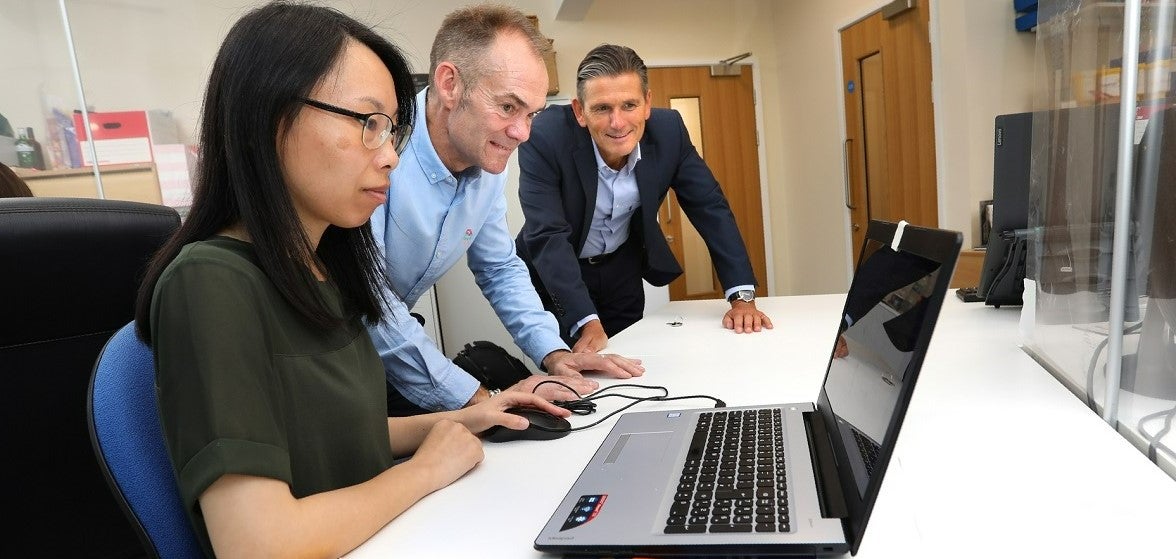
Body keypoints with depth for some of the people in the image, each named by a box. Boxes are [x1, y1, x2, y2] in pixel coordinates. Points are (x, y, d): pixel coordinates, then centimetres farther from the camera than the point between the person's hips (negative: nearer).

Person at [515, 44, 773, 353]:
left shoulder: (668, 130, -18)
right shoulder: (545, 137, -29)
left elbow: (710, 207, -12)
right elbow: (547, 237, -32)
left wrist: (743, 297, -20)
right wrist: (587, 323, -42)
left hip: (622, 267, 4)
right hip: (555, 274, -3)